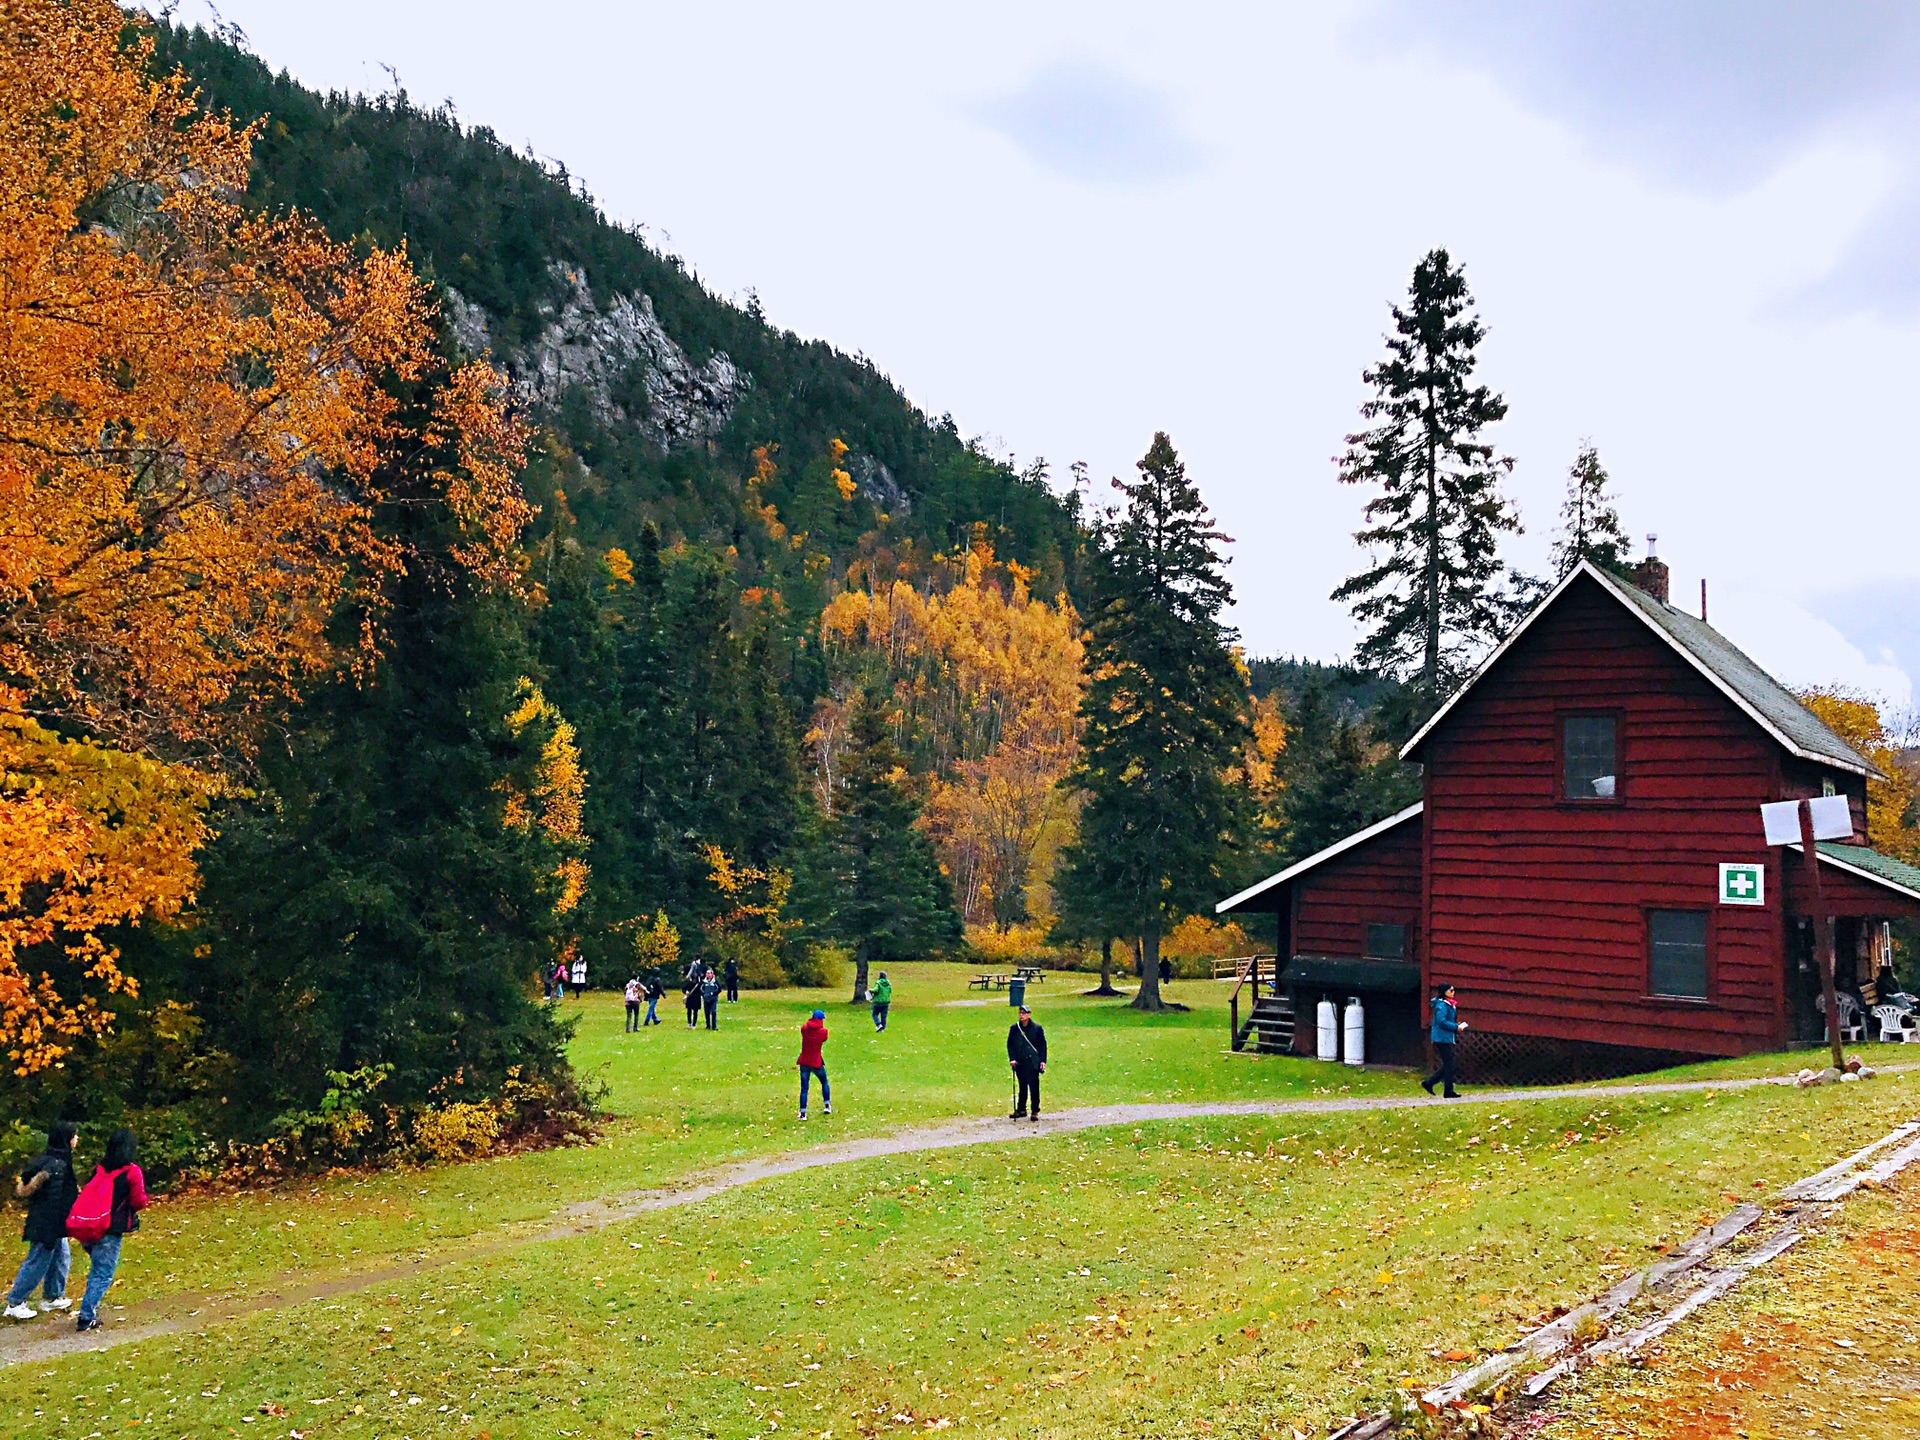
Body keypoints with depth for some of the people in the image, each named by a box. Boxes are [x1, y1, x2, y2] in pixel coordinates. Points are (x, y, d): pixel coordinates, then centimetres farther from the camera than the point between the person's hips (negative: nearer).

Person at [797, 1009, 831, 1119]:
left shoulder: (804, 1029, -6)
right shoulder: (823, 1031, -11)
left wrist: (810, 1020, 13)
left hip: (804, 1062, 2)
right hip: (817, 1062, -2)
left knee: (804, 1088, 4)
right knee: (824, 1082, 23)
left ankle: (802, 1113, -2)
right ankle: (827, 1105, 25)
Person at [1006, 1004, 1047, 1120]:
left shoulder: (1037, 1028, -2)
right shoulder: (1014, 1028, 4)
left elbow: (1043, 1045, 1)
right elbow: (1010, 1044, 6)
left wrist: (1043, 1061, -4)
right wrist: (1012, 1058, -5)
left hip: (1033, 1063, -3)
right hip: (1019, 1063, 3)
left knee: (1034, 1087, 0)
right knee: (1022, 1087, 12)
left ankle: (1035, 1111, 8)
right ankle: (1021, 1110, 21)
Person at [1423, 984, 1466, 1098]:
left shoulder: (1449, 1004, 17)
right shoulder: (1442, 1005, -15)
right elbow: (1441, 1022, -22)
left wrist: (1457, 1025, 5)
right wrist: (1456, 1027, -17)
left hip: (1446, 1038, 10)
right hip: (1442, 1038, -10)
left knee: (1447, 1064, 11)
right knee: (1449, 1064, -6)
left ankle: (1429, 1083, 14)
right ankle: (1448, 1091, 0)